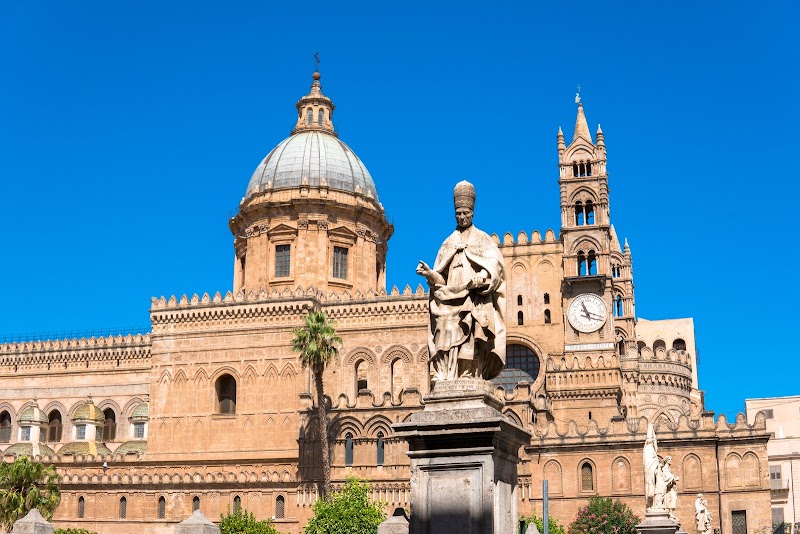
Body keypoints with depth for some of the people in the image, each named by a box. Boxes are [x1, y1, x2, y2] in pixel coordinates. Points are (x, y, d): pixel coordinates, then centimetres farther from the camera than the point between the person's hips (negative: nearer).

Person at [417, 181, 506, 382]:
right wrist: (430, 274, -6)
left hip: (475, 303, -3)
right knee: (447, 341, -11)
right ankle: (444, 380, -16)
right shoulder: (448, 243, 21)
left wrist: (477, 280, -20)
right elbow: (441, 277, 15)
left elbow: (493, 268, -2)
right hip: (450, 301, 3)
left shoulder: (483, 240, 12)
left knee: (472, 347, -13)